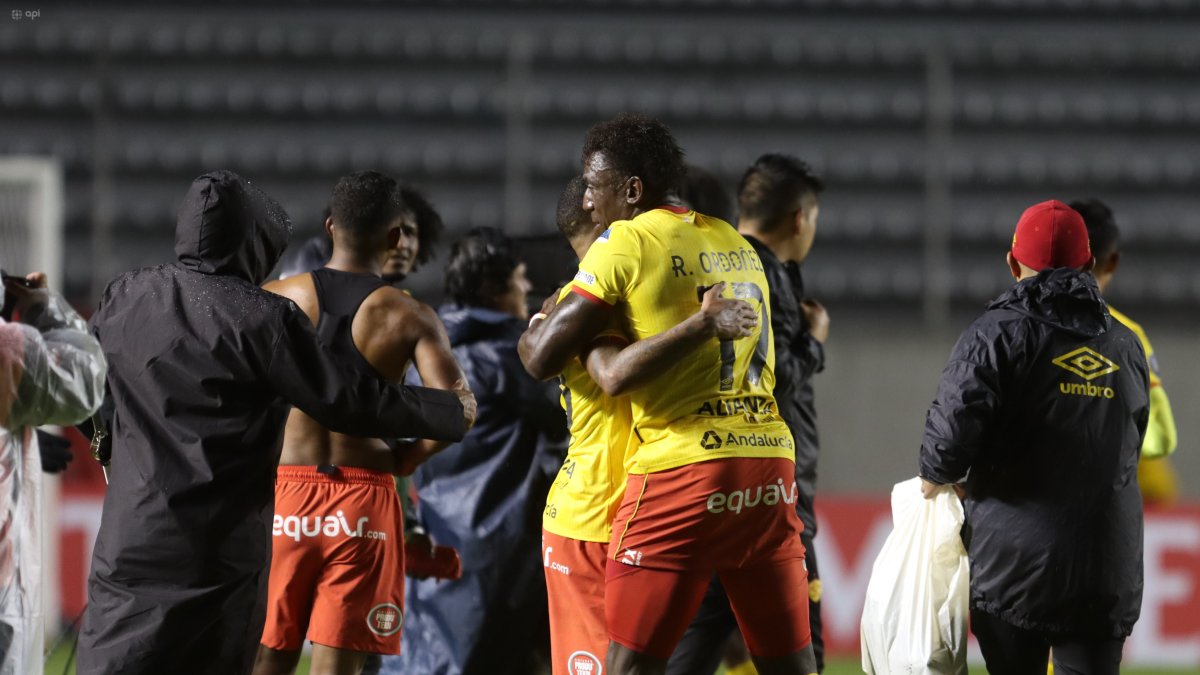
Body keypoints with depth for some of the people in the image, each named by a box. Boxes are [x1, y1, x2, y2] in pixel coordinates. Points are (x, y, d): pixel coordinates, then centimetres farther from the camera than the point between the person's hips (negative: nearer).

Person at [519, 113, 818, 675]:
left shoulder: (625, 243, -4)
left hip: (682, 468, -6)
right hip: (770, 464, 6)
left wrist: (529, 337, 16)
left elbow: (543, 360, -7)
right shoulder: (738, 247, 16)